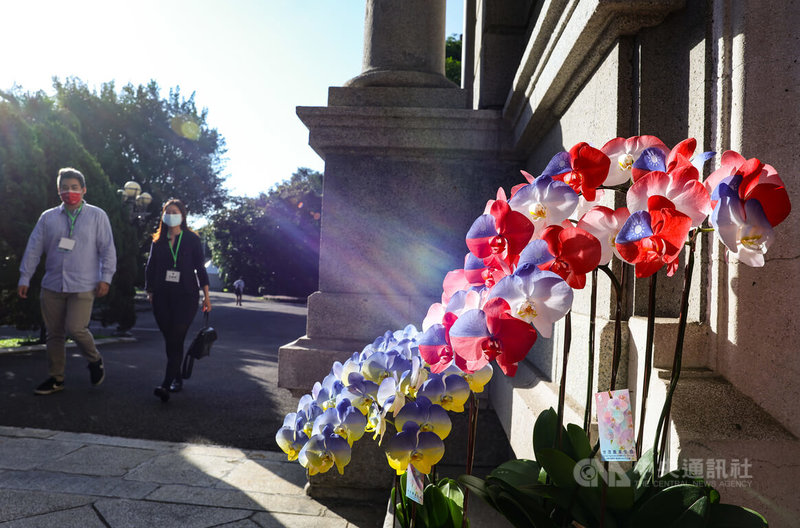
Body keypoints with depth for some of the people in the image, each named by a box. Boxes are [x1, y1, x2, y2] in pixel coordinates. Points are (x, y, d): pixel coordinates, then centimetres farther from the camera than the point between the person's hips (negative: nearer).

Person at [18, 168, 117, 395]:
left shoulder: (97, 216, 2)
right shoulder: (48, 217, 9)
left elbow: (107, 248, 0)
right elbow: (33, 248, 9)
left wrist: (105, 277, -6)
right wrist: (24, 278, 5)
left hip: (83, 286, -4)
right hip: (52, 285, 4)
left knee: (75, 328, -15)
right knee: (54, 333, 9)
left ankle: (95, 360, 14)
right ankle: (56, 378, 23)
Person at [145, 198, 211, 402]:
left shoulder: (192, 240, 3)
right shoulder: (158, 241, 12)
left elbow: (200, 268, 2)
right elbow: (150, 268, 15)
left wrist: (206, 296, -1)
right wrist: (150, 292, 9)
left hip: (186, 296, -4)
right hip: (162, 297, 4)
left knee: (176, 339, -11)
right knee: (169, 340, 7)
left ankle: (166, 385, -16)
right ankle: (176, 379, 20)